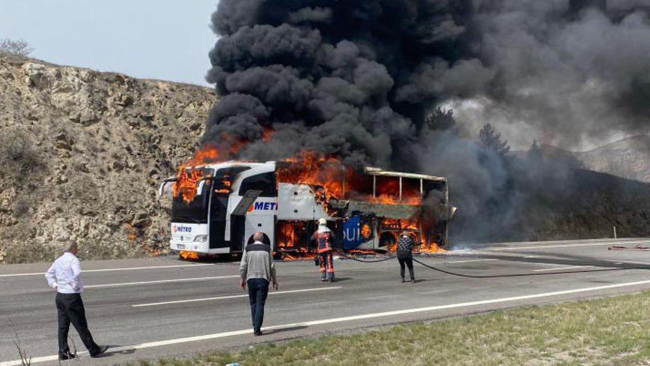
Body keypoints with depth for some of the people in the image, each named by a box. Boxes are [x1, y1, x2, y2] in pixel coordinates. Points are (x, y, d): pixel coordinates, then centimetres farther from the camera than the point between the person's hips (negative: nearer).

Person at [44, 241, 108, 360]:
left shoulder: (58, 260, 11)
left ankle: (63, 352, 14)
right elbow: (77, 273, -32)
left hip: (60, 295, 8)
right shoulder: (73, 259, -14)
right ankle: (94, 350, 11)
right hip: (72, 297, -8)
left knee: (62, 326, 11)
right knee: (81, 326, 1)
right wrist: (76, 285, -18)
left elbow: (48, 274, 23)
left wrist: (54, 285, 16)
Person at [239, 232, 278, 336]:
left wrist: (243, 279, 13)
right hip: (263, 279, -1)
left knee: (253, 303, 14)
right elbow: (272, 266, 1)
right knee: (260, 304, 0)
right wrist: (274, 279, 11)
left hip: (251, 279, 1)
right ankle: (257, 328, -7)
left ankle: (255, 326, 15)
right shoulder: (267, 249, -1)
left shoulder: (247, 248, 0)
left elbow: (243, 266, 0)